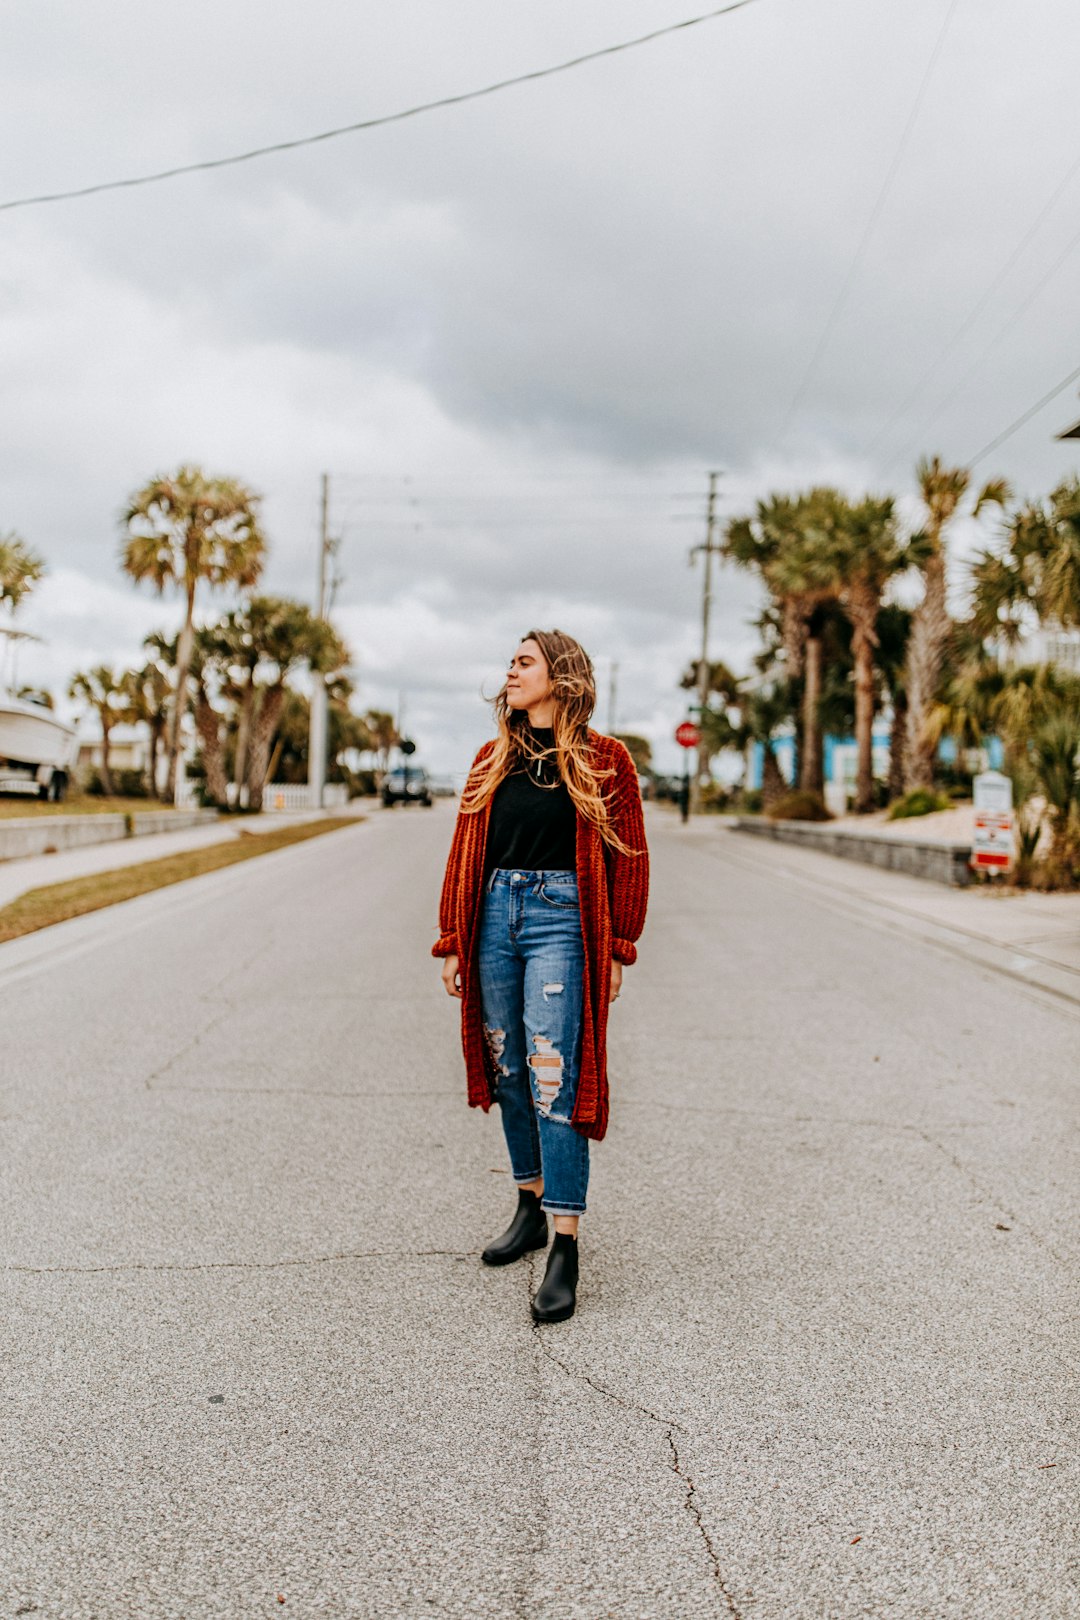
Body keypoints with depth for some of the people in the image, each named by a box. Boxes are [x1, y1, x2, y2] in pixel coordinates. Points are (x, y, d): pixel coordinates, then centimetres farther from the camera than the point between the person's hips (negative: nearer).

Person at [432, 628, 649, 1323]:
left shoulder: (602, 759, 0)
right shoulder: (494, 759, 13)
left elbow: (629, 858, 0)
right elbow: (465, 854, 13)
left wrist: (618, 950, -4)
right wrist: (453, 942, 8)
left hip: (561, 921, -5)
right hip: (495, 916, 5)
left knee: (554, 1080, -10)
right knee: (509, 1072, 12)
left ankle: (566, 1246, -6)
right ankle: (532, 1205, 28)